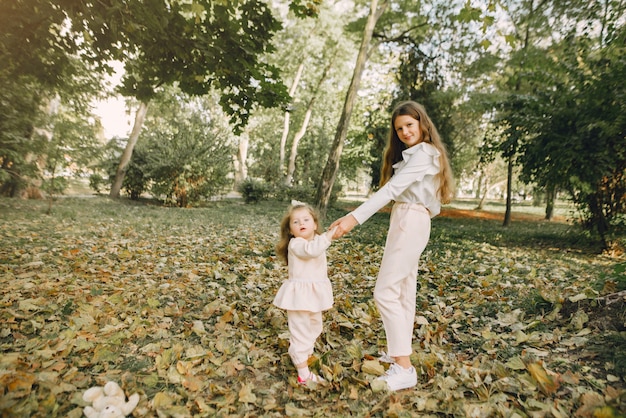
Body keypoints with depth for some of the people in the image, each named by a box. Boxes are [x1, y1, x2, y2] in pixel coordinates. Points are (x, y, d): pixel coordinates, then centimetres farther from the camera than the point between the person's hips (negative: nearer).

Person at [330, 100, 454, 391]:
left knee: (386, 292, -12)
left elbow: (392, 189, -25)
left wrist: (355, 218, -32)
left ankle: (404, 368, -7)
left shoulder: (423, 153, -11)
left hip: (411, 222, -10)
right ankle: (400, 351, 26)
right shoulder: (411, 154, 21)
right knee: (404, 292, 14)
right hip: (405, 220, 10)